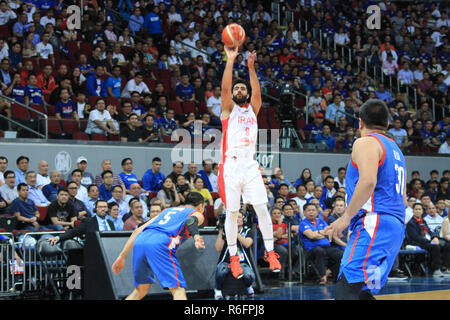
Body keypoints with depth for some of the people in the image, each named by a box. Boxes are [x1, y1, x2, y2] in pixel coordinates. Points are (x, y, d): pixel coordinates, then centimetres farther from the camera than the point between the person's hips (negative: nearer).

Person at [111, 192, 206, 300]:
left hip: (140, 241, 6)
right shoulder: (197, 214, 22)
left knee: (140, 291, 22)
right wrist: (196, 236, -23)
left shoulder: (168, 210, 37)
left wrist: (122, 256, 31)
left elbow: (138, 231, 31)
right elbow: (190, 221, -5)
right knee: (178, 290, -8)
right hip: (159, 245, -6)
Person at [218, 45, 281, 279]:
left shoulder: (252, 109, 15)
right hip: (231, 167, -2)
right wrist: (230, 60, -14)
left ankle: (270, 252, 4)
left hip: (250, 167, 2)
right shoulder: (228, 109, 8)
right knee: (232, 213, 0)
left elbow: (257, 92, -4)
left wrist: (251, 67, -15)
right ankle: (234, 258, 7)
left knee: (262, 209, -3)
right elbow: (225, 87, -8)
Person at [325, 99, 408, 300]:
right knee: (360, 291, 13)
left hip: (373, 225, -10)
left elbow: (368, 181, -21)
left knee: (345, 290, -21)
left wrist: (346, 217, -16)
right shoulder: (395, 149, 26)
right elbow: (402, 200, 28)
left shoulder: (365, 142, -2)